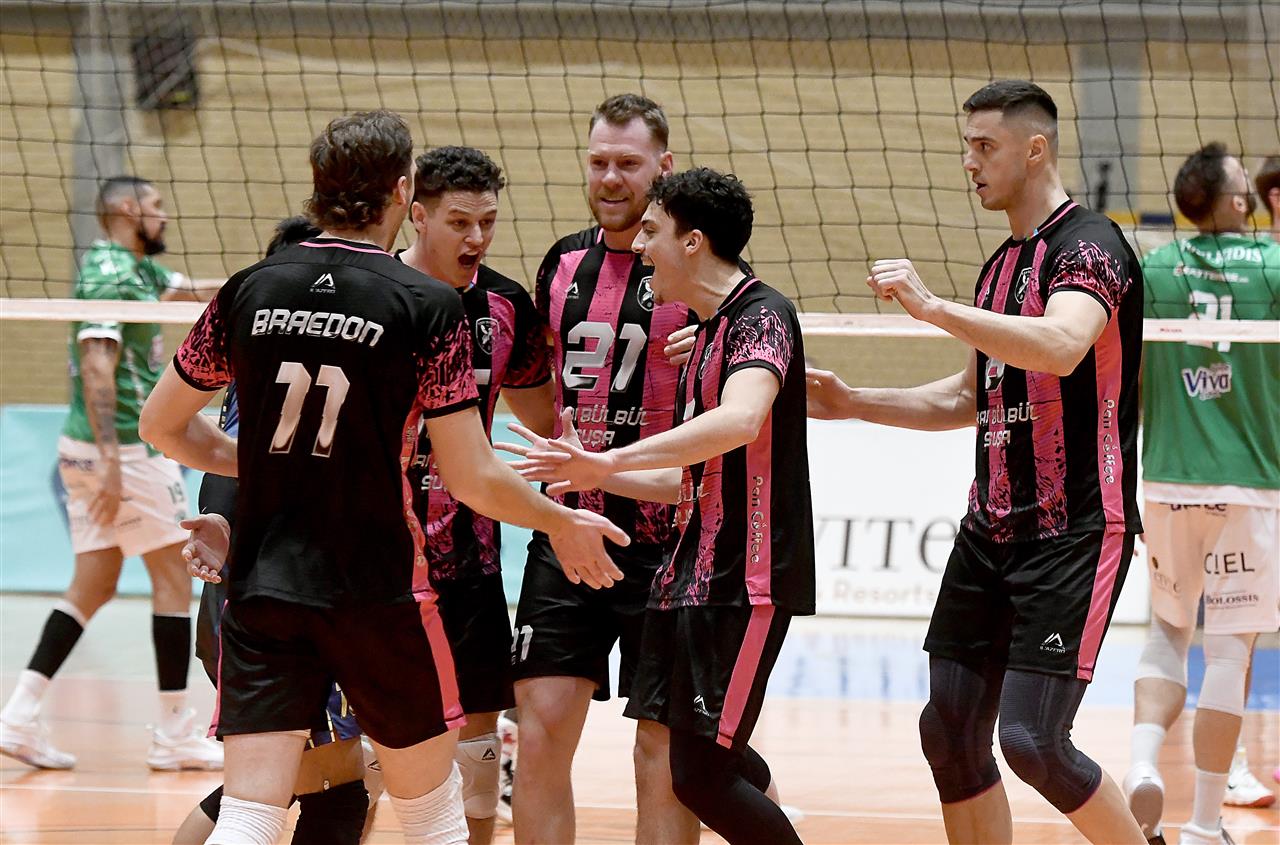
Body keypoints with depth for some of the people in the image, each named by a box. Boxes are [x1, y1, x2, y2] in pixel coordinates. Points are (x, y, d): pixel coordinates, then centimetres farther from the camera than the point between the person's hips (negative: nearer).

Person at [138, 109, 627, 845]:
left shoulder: (250, 291, 2)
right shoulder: (429, 307, -8)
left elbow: (162, 424, 12)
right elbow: (473, 480, -8)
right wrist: (564, 523, 9)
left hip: (260, 585, 3)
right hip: (378, 590, -3)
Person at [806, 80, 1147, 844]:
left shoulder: (1088, 244, -11)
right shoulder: (1002, 264, 17)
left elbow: (1061, 347, -31)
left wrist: (933, 307, -30)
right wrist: (852, 403, 19)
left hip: (1075, 535, -9)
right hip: (990, 532, 9)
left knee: (1032, 739, -14)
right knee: (950, 731, 4)